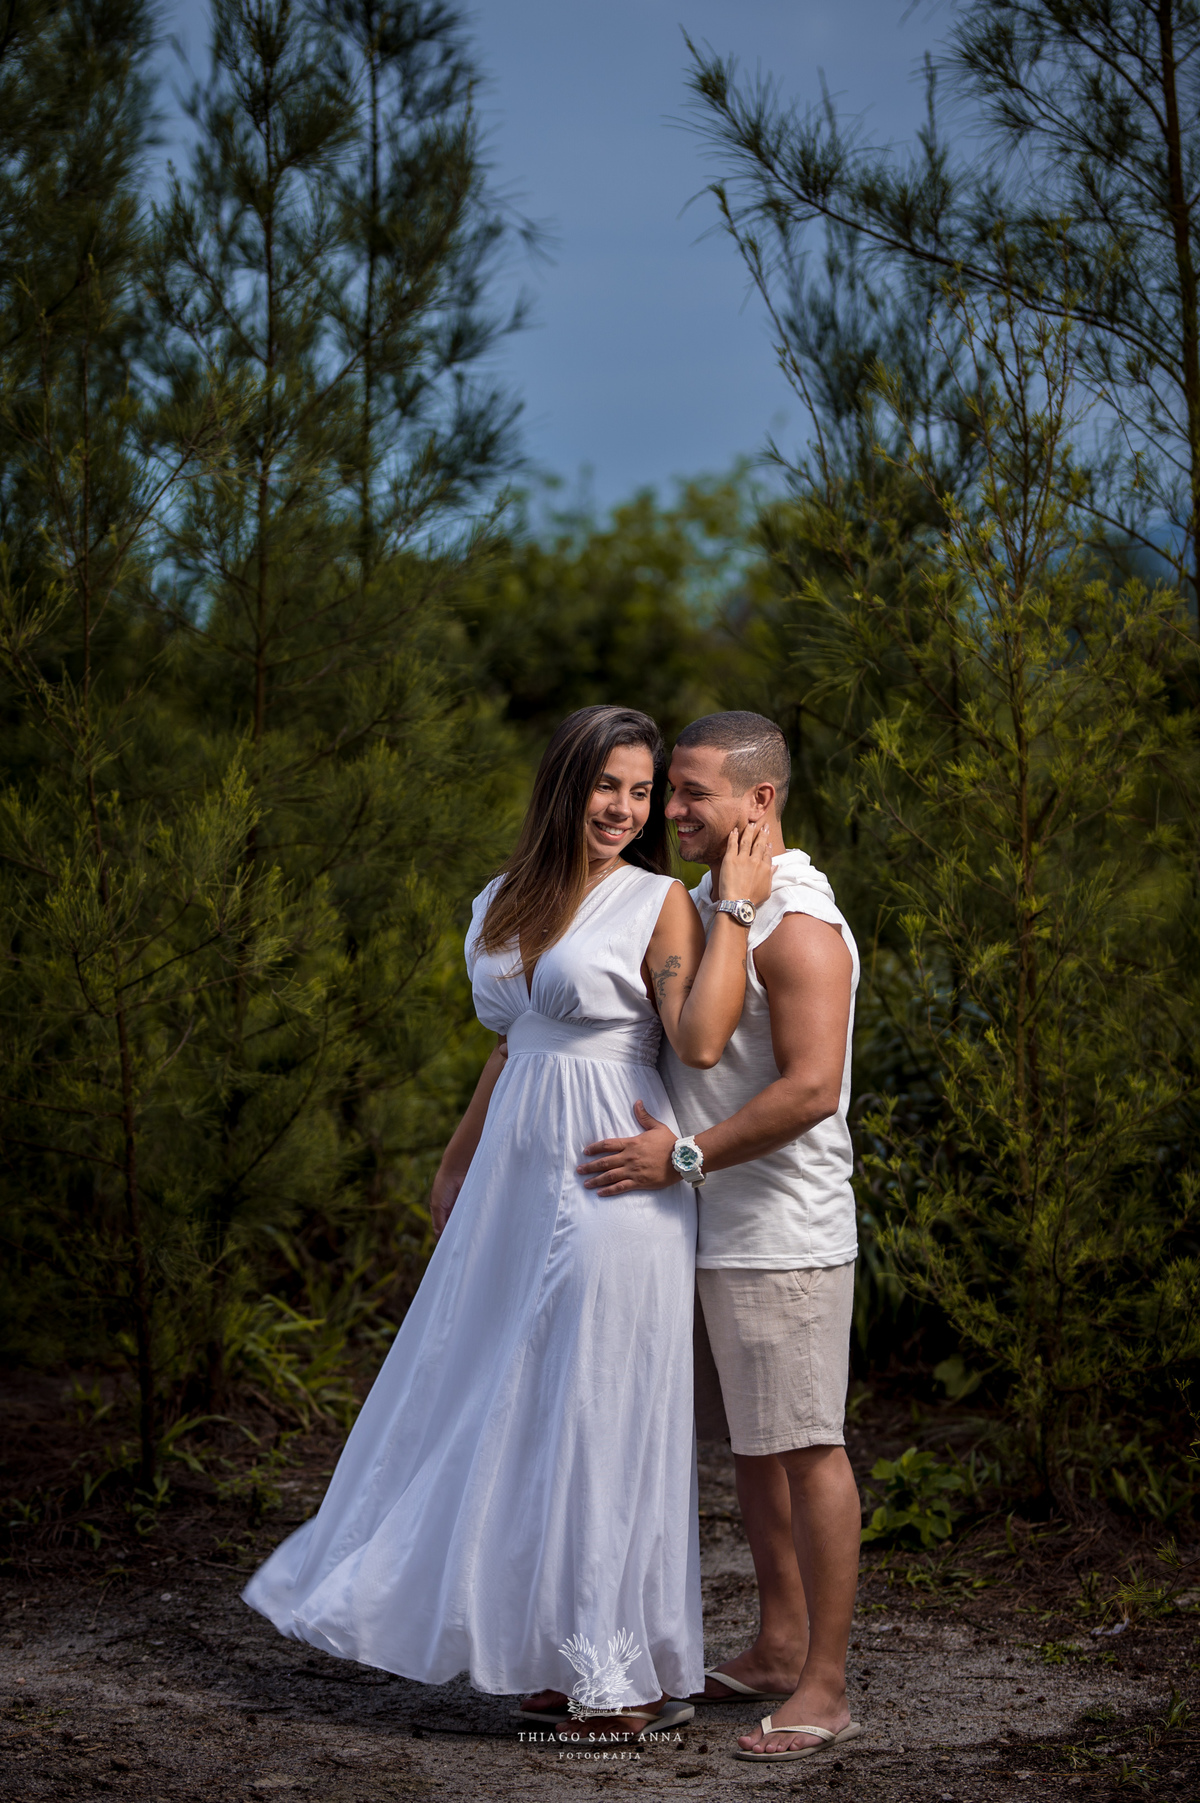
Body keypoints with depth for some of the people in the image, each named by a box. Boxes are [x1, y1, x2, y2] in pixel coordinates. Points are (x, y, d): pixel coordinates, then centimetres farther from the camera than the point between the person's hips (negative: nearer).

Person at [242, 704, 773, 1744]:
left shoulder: (659, 903, -5)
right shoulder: (508, 905, 14)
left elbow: (701, 1040, -19)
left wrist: (737, 908, -17)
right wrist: (459, 1164, 29)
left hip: (611, 1186, -7)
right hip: (517, 1180, 7)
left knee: (600, 1416, -2)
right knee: (510, 1411, 9)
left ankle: (637, 1676, 8)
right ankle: (557, 1651, 21)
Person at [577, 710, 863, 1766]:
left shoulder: (799, 927, -15)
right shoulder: (697, 908, 14)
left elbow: (811, 1089, -24)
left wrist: (684, 1155, -21)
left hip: (783, 1233, -9)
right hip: (713, 1231, 9)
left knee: (805, 1448, -5)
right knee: (751, 1444, 14)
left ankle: (825, 1688, 1)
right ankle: (778, 1648, 25)